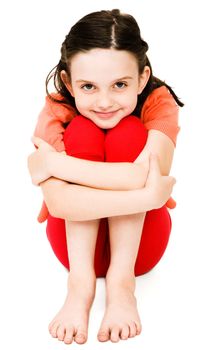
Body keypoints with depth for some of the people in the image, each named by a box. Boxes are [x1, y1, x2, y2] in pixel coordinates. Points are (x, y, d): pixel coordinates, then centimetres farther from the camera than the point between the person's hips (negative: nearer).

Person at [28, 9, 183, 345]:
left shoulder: (159, 102, -17)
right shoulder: (56, 112, -18)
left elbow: (146, 176, -38)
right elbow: (57, 201, -35)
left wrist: (52, 162, -34)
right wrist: (147, 196, -41)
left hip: (139, 241, 0)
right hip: (77, 242, 0)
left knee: (128, 133, -25)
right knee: (83, 131, -25)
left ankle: (121, 281, -25)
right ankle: (80, 283, -25)